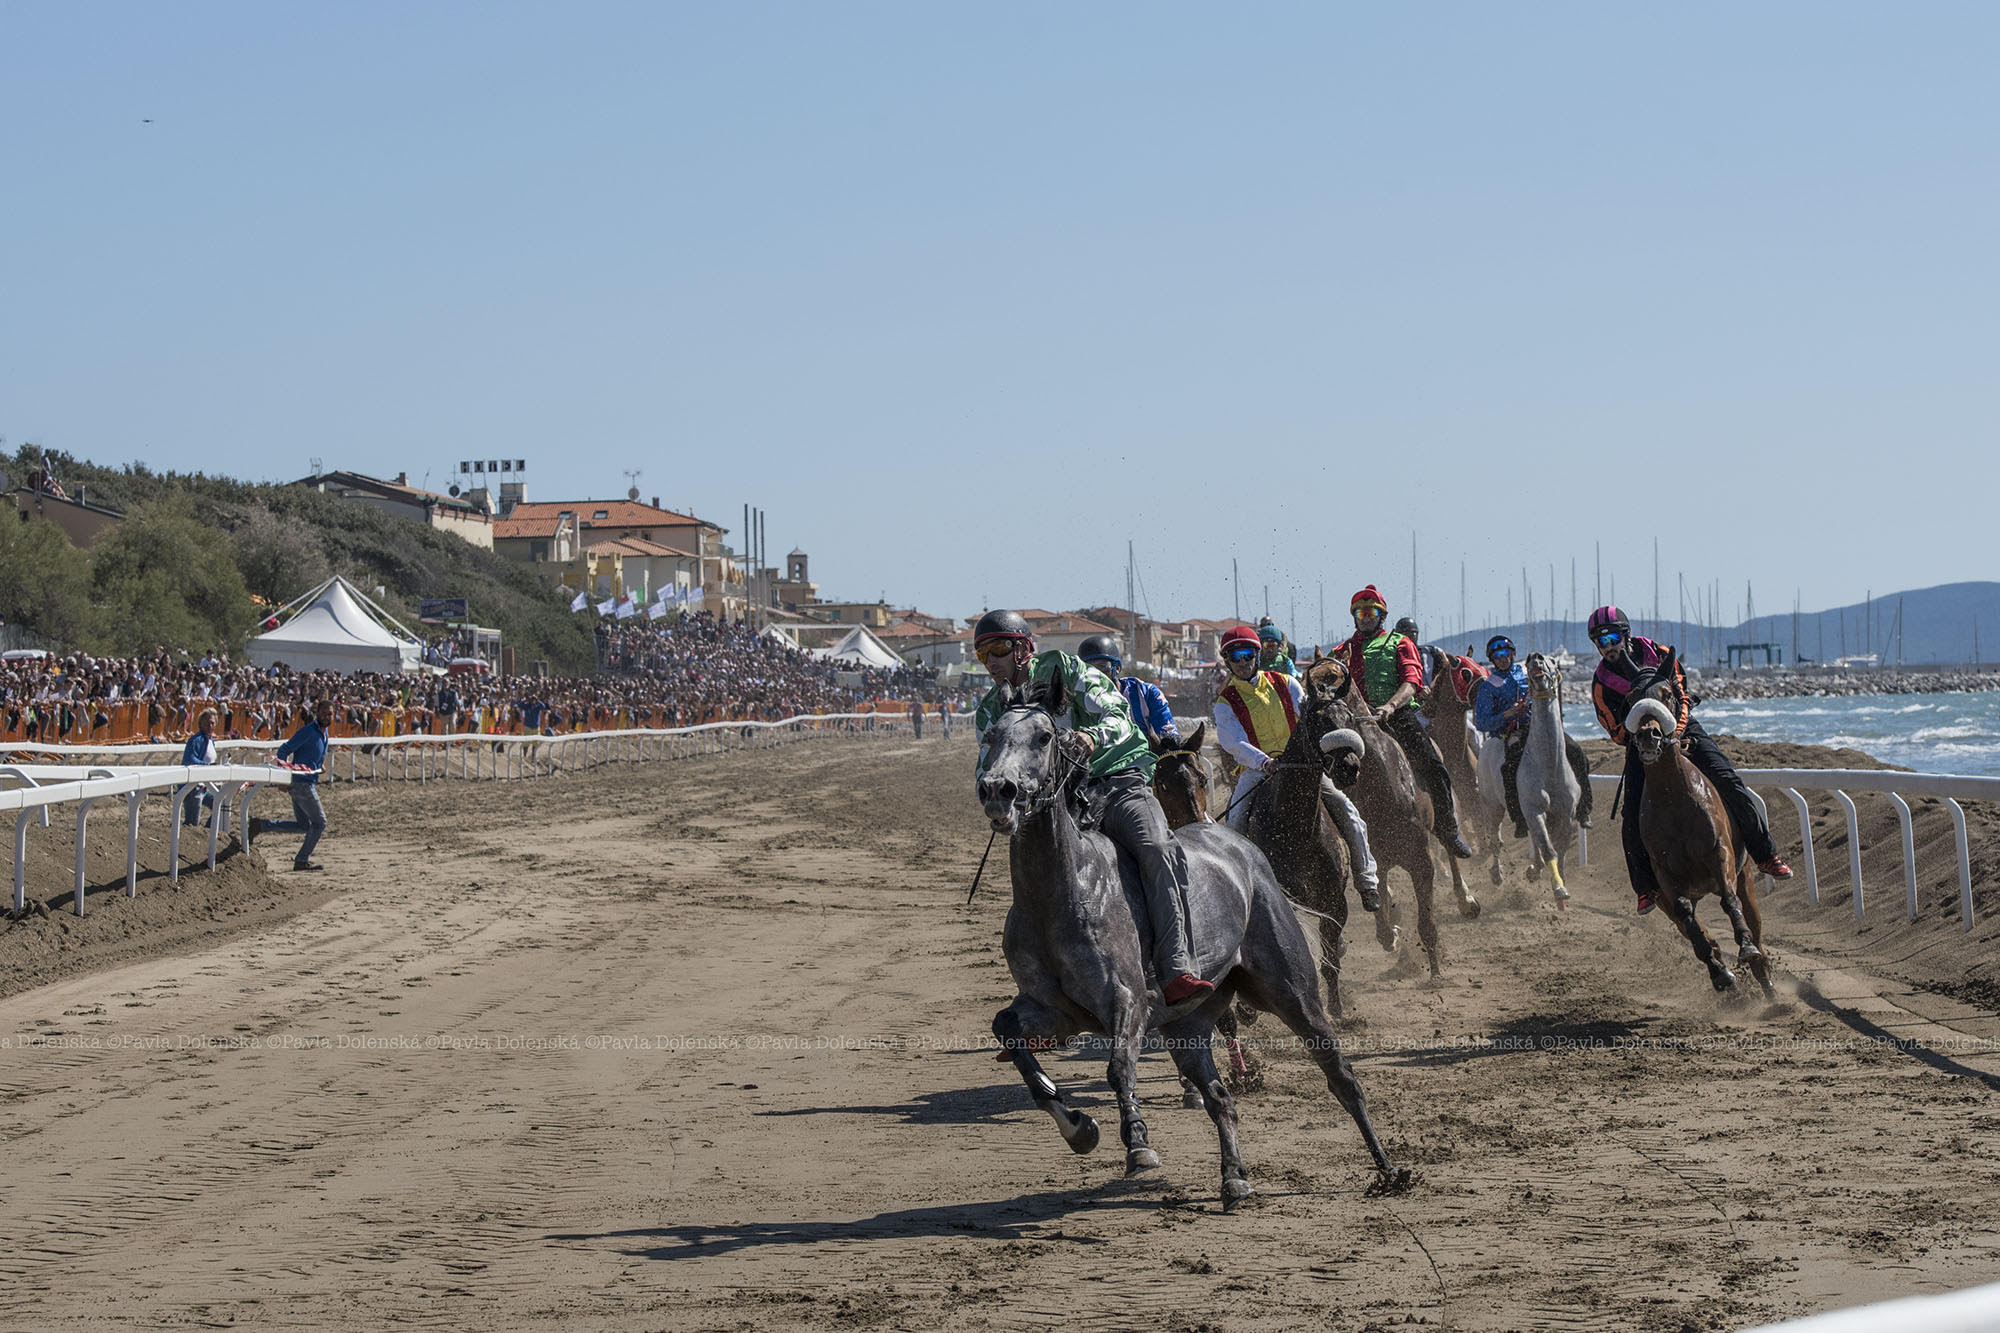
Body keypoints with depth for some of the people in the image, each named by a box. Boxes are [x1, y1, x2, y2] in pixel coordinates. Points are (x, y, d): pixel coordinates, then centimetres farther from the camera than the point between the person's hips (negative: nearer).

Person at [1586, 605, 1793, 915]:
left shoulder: (1658, 654, -5)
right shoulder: (1602, 683, -5)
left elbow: (1681, 696, -5)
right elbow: (1617, 733, -4)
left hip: (1680, 728, 0)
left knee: (1729, 783, -14)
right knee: (1634, 816, -17)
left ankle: (1766, 856, -4)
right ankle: (1647, 887, -5)